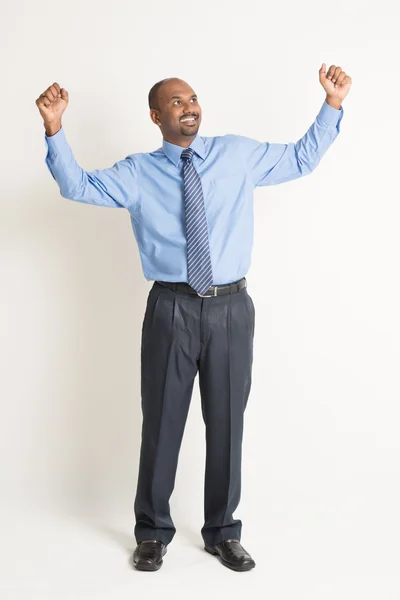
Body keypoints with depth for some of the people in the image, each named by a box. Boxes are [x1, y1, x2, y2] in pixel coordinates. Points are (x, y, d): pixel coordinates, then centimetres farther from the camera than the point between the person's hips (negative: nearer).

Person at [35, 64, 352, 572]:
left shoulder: (239, 155, 10)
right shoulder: (137, 173, 5)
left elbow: (302, 158, 17)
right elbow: (77, 186, -1)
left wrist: (332, 106, 9)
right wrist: (54, 128, -13)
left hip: (231, 308, 2)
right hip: (171, 309, -1)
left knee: (226, 423, 10)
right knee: (161, 422, 6)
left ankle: (222, 533, 27)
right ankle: (153, 532, 26)